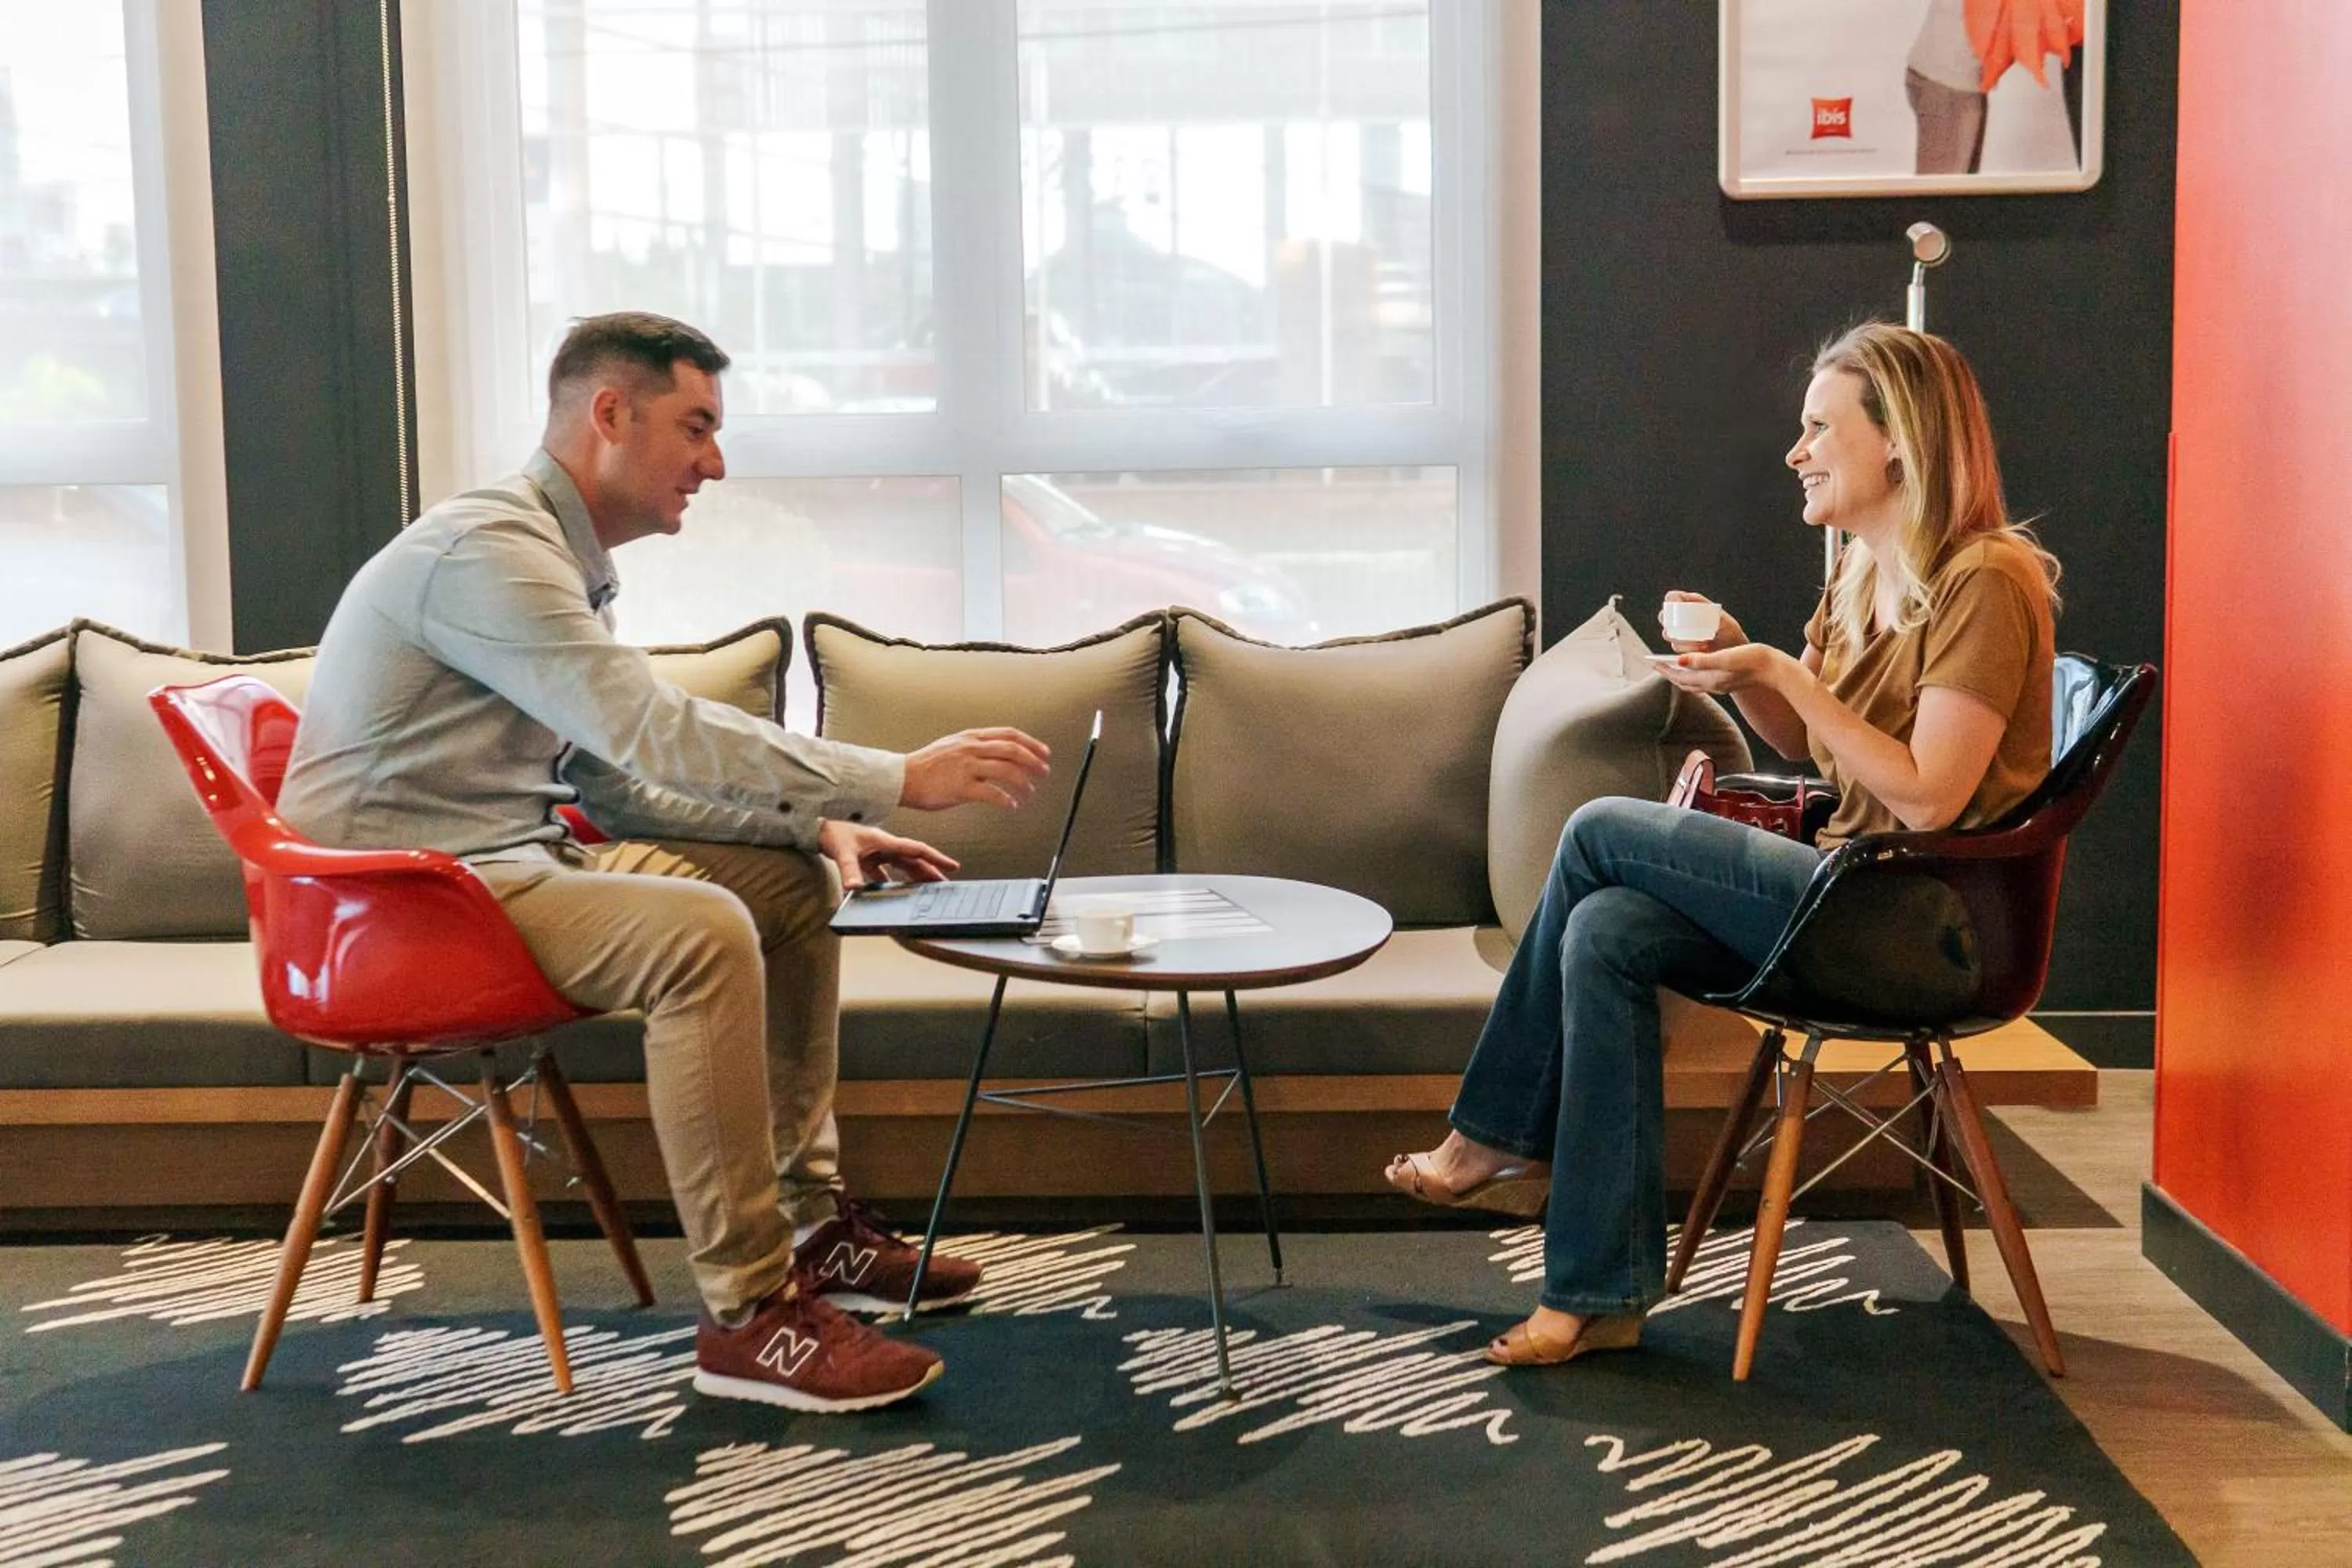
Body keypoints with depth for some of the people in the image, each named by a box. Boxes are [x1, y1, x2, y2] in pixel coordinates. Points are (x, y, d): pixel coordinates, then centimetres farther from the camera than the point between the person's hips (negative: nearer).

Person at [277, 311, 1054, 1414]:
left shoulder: (565, 565, 13)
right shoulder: (486, 550, -19)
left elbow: (619, 777, 13)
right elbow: (663, 736, -30)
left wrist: (817, 822, 1)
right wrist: (897, 779, -28)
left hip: (512, 860, 10)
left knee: (796, 880, 8)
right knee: (704, 930, -31)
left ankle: (811, 1222, 13)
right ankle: (749, 1313, -24)